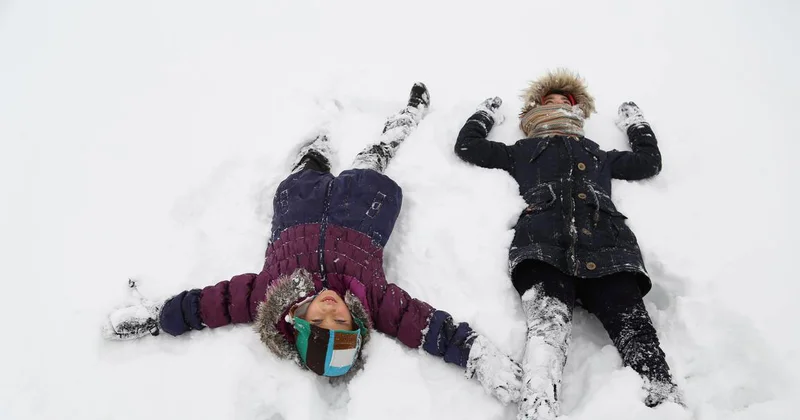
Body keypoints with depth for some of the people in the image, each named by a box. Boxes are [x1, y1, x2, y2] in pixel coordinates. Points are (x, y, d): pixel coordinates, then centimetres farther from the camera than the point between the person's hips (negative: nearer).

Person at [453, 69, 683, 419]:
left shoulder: (598, 155, 42)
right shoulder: (522, 151, 36)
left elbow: (649, 161, 46)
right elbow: (467, 146, 36)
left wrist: (635, 123, 59)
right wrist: (486, 113, 52)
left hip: (605, 243, 3)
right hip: (543, 241, -3)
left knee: (634, 328, -24)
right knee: (548, 324, -34)